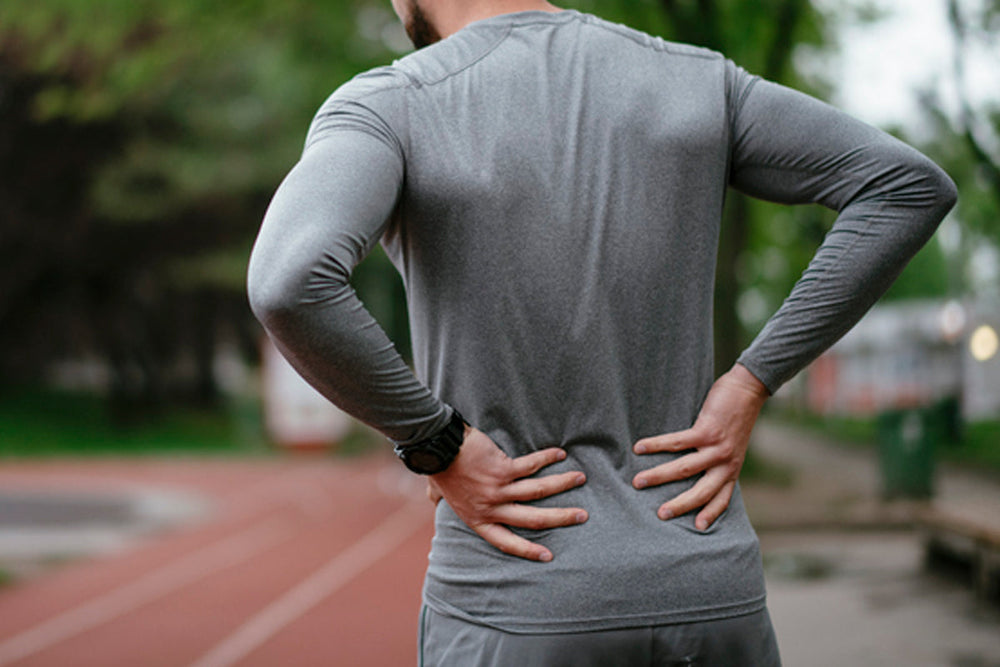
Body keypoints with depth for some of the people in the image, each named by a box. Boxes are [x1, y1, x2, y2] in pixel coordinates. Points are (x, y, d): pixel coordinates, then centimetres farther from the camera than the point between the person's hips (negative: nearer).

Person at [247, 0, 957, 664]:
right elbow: (910, 184, 5)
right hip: (710, 594, 4)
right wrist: (749, 386, 2)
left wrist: (435, 446, -13)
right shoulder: (692, 81, 4)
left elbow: (289, 283, -29)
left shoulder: (386, 107, -9)